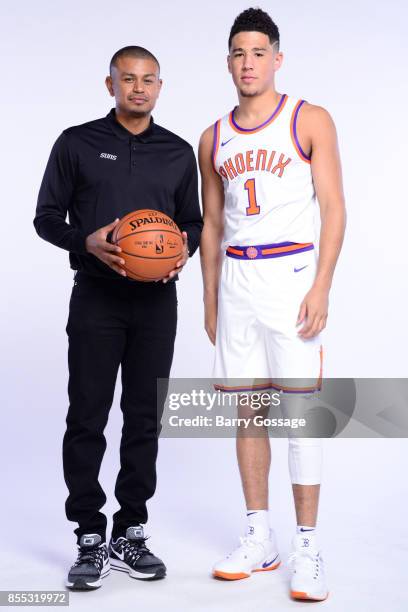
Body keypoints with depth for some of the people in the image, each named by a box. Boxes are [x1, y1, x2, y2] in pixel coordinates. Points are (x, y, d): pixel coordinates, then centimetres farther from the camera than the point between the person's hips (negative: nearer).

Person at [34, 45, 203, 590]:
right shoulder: (77, 144, 2)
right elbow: (47, 217, 2)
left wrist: (184, 250, -7)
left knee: (145, 419, 7)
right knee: (87, 418, -1)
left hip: (157, 300, 3)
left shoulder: (179, 153, 9)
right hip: (97, 298, -2)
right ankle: (91, 540, 10)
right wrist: (86, 242, -17)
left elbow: (192, 220, 15)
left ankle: (131, 534, 19)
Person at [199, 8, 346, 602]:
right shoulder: (214, 139, 13)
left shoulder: (310, 121, 0)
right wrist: (211, 299, 13)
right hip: (236, 279, 5)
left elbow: (334, 209, -5)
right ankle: (260, 538, 17)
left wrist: (321, 286, -14)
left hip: (292, 273, -5)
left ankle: (307, 546, 3)